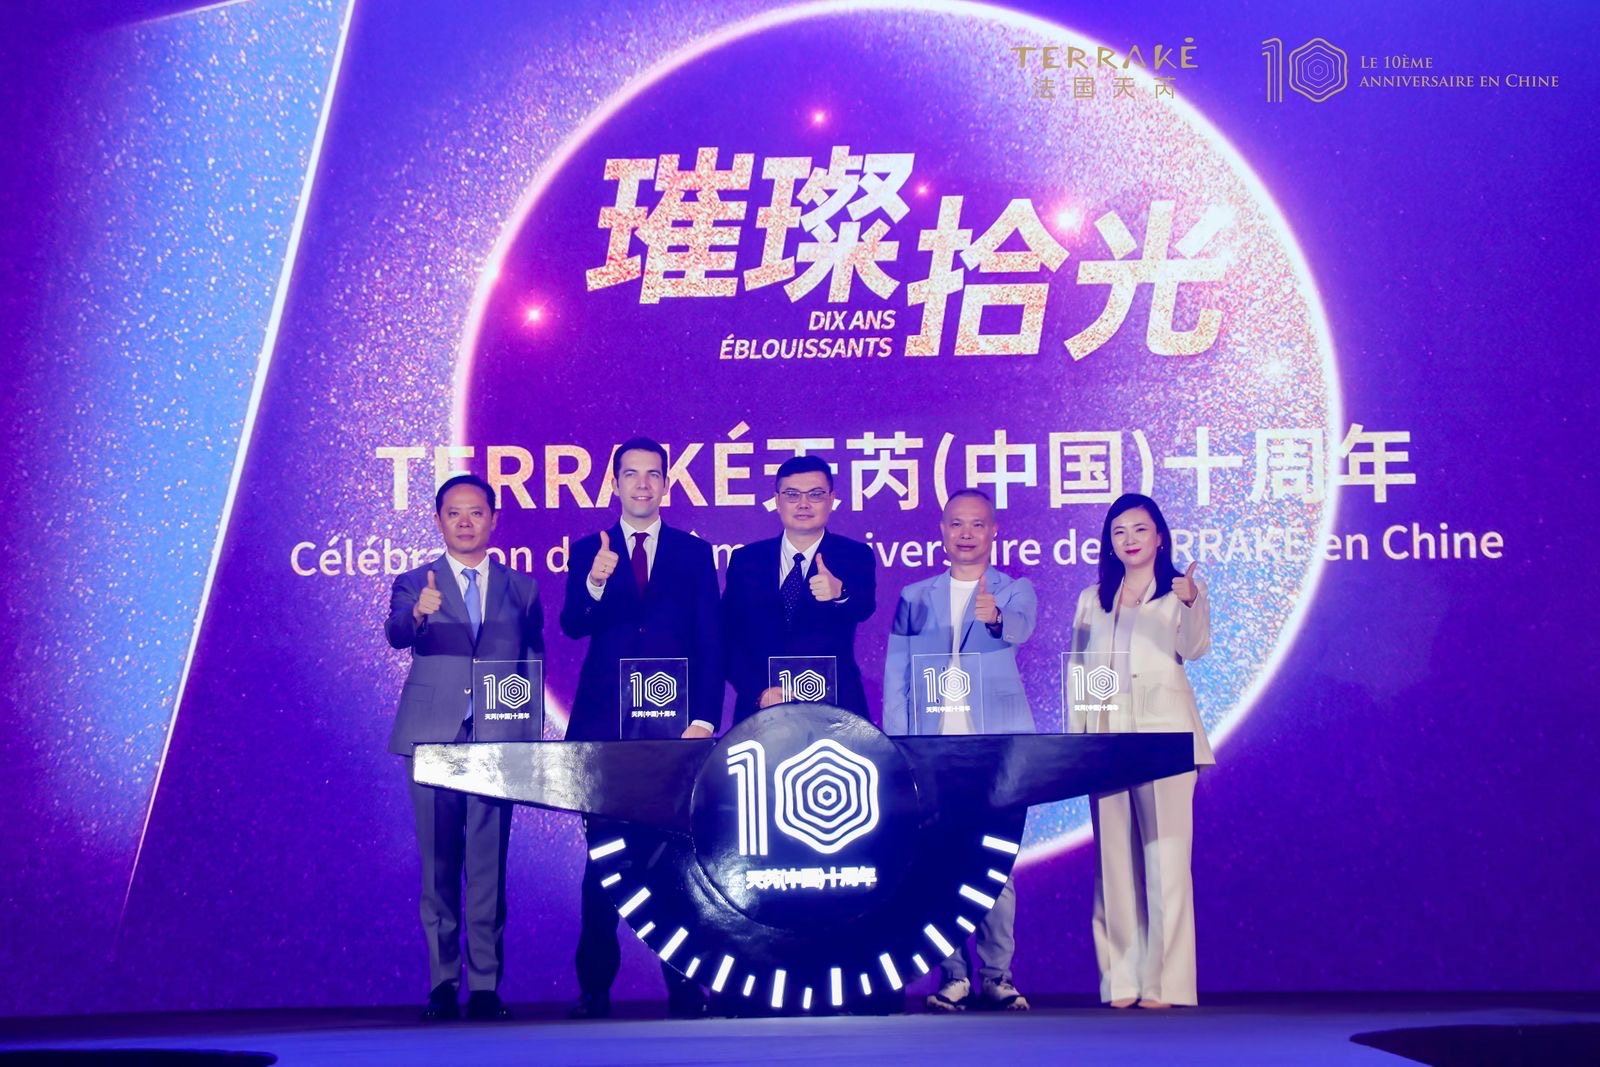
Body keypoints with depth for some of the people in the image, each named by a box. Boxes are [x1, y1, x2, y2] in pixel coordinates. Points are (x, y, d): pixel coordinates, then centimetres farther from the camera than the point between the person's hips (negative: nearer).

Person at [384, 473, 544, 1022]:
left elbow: (535, 663, 14)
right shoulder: (415, 583, 8)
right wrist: (418, 614, -35)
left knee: (488, 864, -2)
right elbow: (396, 634, -12)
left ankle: (486, 986, 3)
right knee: (439, 865, 3)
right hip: (433, 738, 0)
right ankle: (443, 983, 10)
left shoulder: (522, 588, 13)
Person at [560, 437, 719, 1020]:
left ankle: (685, 981, 9)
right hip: (605, 723, 1)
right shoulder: (588, 550, 9)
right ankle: (595, 983, 12)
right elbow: (573, 626, -4)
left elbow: (710, 642, 3)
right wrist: (595, 584, -25)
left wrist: (705, 717, -6)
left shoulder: (695, 552, 8)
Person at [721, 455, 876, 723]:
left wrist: (839, 592, -40)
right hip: (760, 711, 1)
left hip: (835, 710, -1)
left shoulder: (855, 556, 1)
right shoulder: (745, 560, 5)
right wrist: (759, 691, -12)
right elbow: (729, 638, 2)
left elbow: (864, 606, -18)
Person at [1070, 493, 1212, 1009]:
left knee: (1165, 856, -6)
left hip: (1163, 735, -3)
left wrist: (1191, 604, -32)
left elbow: (1195, 647, -12)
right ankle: (1120, 980, 7)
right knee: (1114, 859, 3)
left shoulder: (1182, 590, 7)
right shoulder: (1092, 600, 17)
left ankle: (1165, 981, -3)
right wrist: (1074, 740, 7)